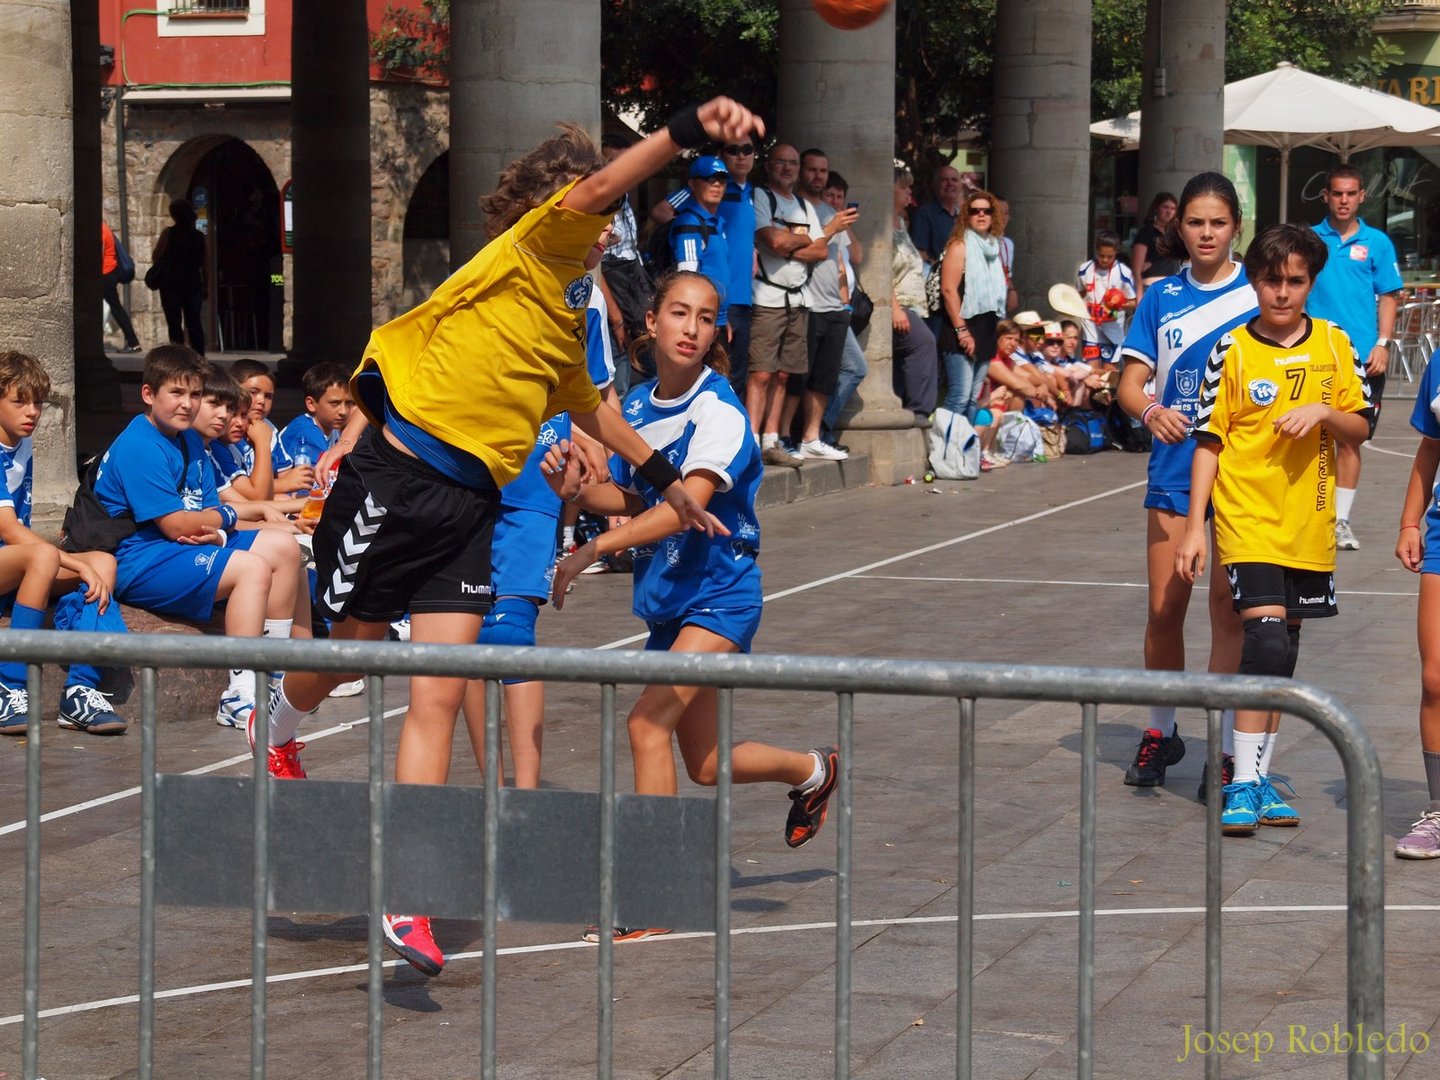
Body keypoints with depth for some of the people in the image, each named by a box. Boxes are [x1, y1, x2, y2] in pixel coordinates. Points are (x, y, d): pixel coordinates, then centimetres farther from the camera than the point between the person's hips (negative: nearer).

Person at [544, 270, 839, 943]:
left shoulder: (718, 409, -17)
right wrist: (577, 491, -7)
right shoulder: (637, 405, 5)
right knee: (704, 764, 16)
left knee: (648, 723, -22)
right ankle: (814, 770, 46)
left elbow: (687, 504, -30)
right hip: (667, 599, 8)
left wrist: (594, 548, -37)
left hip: (720, 593, -8)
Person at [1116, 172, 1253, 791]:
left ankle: (1229, 751, 7)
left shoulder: (1257, 294, -1)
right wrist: (1151, 410, -19)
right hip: (1174, 474, 2)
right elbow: (1130, 383, 2)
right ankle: (1160, 733, 23)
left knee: (1228, 611, 0)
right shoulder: (1161, 298, 7)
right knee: (1163, 609, 5)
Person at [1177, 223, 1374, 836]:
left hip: (1309, 525, 4)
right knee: (1266, 640, -17)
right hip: (1248, 519, -4)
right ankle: (1244, 785, -13)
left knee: (1282, 648, 10)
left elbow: (1362, 427, 9)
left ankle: (1259, 776, 21)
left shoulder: (1334, 344, 6)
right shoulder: (1232, 351, -3)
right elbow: (1208, 441, -2)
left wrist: (1322, 412, -13)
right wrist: (1194, 526, -7)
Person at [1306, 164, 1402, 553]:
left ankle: (1341, 520, 10)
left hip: (1361, 357, 0)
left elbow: (1388, 297, 5)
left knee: (1350, 439, 4)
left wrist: (1382, 344, -5)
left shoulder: (1377, 242, 4)